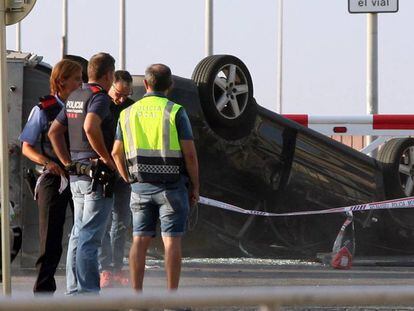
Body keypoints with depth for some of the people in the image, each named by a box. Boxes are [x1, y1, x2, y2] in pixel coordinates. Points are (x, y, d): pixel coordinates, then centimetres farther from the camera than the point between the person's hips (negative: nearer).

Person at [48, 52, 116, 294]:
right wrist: (107, 158, -21)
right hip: (97, 174, -9)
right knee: (90, 237, -9)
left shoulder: (74, 97, 14)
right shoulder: (99, 97, -13)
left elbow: (54, 132, 18)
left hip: (77, 175, 9)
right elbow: (90, 127, -31)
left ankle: (74, 290, 16)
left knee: (79, 234, 13)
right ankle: (88, 292, -10)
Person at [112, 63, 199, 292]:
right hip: (172, 185, -4)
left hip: (140, 186, 4)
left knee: (140, 241, 5)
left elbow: (117, 153, 10)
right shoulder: (175, 112, -6)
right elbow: (189, 153, -9)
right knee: (171, 241, -2)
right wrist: (195, 186, 1)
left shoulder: (128, 113, 7)